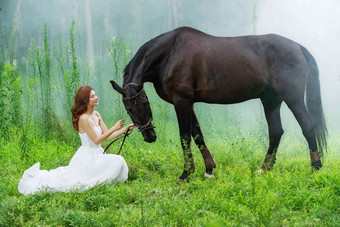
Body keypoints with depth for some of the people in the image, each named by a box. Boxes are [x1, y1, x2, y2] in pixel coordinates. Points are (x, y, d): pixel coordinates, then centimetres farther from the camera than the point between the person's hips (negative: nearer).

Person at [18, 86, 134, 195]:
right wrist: (114, 128, -21)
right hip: (87, 157, -8)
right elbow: (97, 140, -21)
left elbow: (107, 136, 8)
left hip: (96, 155, 8)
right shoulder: (83, 118, -19)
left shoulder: (96, 115, 7)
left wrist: (125, 129, 0)